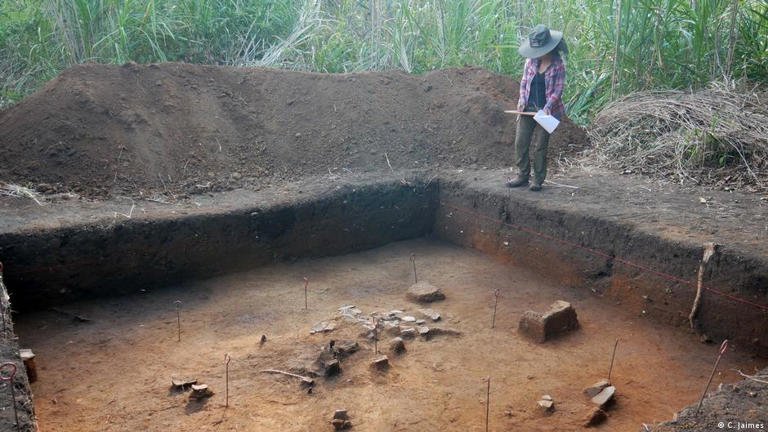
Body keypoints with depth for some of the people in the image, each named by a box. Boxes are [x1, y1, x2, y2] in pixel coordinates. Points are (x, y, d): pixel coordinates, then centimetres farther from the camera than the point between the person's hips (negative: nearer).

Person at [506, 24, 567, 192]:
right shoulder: (531, 61, 4)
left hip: (546, 111, -4)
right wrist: (522, 99, -6)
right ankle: (523, 175, 16)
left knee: (540, 146, 2)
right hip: (528, 109, 4)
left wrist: (548, 107, -22)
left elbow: (558, 90, -10)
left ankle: (538, 180, 13)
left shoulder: (558, 65, -7)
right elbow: (524, 82, 9)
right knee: (520, 142, 2)